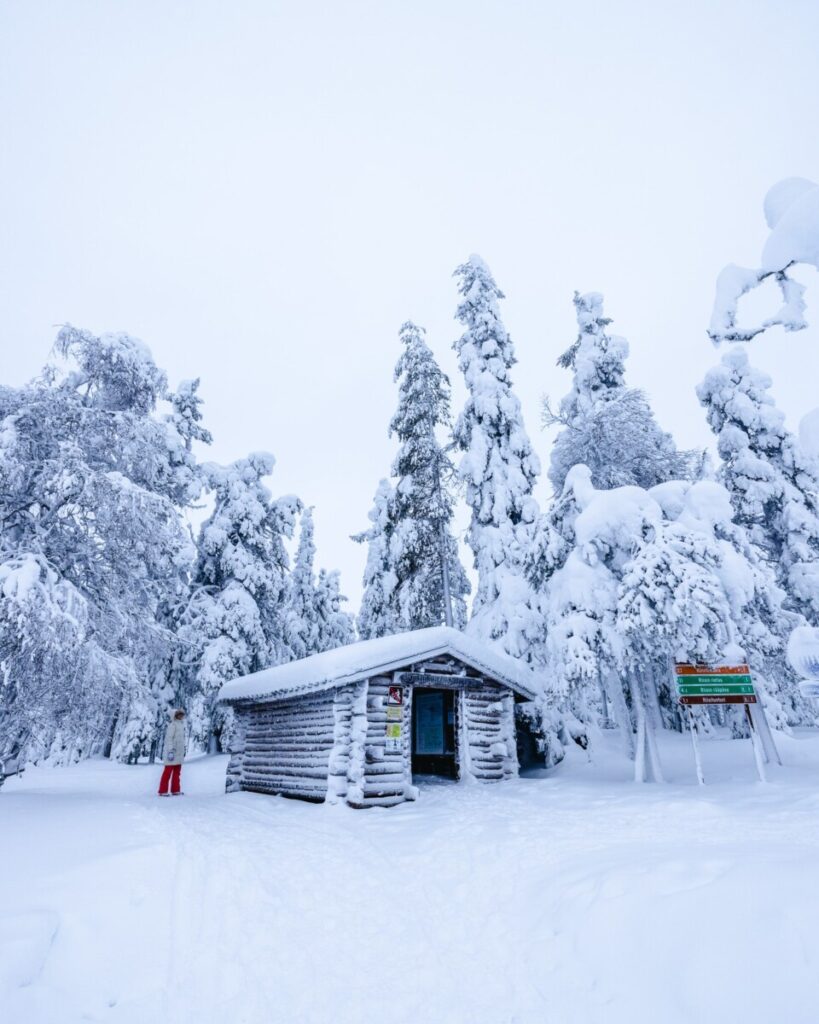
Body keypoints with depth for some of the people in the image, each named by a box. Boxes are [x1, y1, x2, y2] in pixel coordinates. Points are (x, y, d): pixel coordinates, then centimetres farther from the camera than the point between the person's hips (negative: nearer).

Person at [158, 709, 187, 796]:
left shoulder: (181, 724, 13)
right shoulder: (172, 724, -14)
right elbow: (169, 738, -18)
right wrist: (170, 750, -24)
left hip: (178, 752, 9)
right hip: (172, 752, -9)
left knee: (177, 771, 12)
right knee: (168, 771, -2)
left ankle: (175, 790, 18)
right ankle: (163, 791, 6)